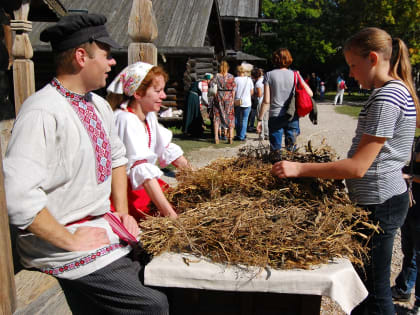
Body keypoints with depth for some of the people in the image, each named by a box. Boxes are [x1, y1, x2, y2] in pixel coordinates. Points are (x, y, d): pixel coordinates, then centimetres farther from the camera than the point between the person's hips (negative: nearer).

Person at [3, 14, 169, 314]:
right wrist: (71, 240, -18)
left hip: (102, 229, 8)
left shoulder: (99, 105, 7)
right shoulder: (42, 113, -22)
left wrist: (122, 211, 10)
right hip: (60, 242, -8)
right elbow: (18, 196, -28)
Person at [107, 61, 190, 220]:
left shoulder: (149, 116, 6)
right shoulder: (125, 119, -22)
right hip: (125, 188, -8)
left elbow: (168, 150, 11)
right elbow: (141, 168, -31)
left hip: (145, 185, 8)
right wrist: (170, 213, -36)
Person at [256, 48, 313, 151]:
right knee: (291, 148, 11)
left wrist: (260, 119, -1)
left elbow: (266, 101, -7)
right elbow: (310, 93, 2)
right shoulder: (295, 75, 1)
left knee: (275, 150, 4)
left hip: (275, 116, -2)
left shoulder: (269, 75, -3)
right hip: (292, 116, 2)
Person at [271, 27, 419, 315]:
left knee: (375, 292, 4)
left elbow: (358, 167, -24)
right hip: (389, 196, 10)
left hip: (378, 203, -10)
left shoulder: (386, 99, -20)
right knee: (362, 281, 21)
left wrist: (299, 169, -20)